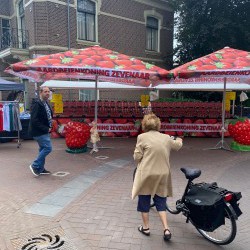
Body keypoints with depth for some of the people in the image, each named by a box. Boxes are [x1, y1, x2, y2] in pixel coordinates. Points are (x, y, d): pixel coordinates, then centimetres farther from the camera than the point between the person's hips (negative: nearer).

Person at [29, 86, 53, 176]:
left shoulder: (46, 103, 11)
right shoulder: (36, 104, -18)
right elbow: (34, 120, -23)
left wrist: (49, 127, 3)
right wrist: (46, 128, -19)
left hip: (44, 131, 10)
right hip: (39, 131, -10)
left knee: (43, 149, 15)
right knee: (48, 148, -10)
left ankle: (40, 168, 27)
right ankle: (35, 166, 3)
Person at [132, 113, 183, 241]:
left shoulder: (142, 137, -10)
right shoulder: (166, 138, 4)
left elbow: (137, 157, -9)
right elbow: (178, 145, 24)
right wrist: (179, 140, 47)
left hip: (146, 174, -3)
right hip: (162, 175, 4)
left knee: (144, 201, 14)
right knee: (161, 202, 17)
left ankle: (145, 227, 27)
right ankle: (166, 229, 11)